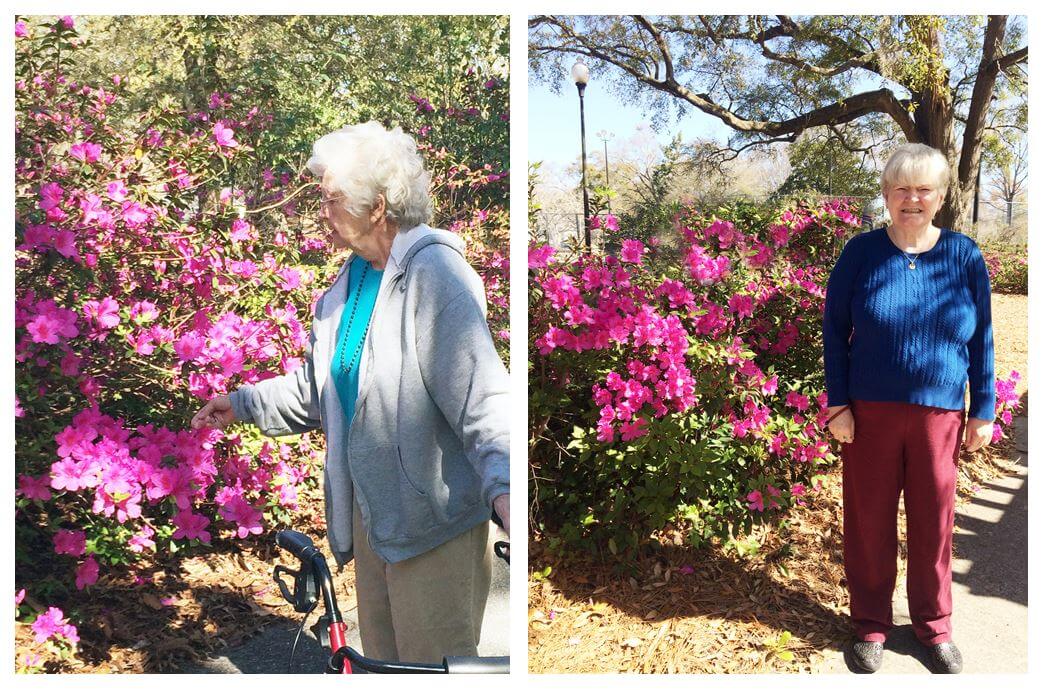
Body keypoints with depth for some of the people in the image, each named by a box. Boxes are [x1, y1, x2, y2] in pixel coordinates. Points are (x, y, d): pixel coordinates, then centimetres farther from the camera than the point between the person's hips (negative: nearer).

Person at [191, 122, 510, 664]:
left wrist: (501, 485, -37)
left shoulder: (434, 270, -16)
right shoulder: (347, 282, 12)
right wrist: (242, 404, 24)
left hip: (434, 516, -8)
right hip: (370, 510, 9)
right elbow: (316, 387, 25)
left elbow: (478, 392, -25)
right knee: (383, 659, 18)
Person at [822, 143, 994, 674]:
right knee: (868, 520, 7)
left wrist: (983, 411, 4)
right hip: (871, 412, -1)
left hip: (939, 414, 1)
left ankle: (934, 625, 30)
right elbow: (835, 331, -1)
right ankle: (870, 624, 24)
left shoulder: (964, 256, 1)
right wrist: (838, 404, -5)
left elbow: (981, 340, 5)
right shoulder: (861, 253, -2)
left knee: (934, 522, 10)